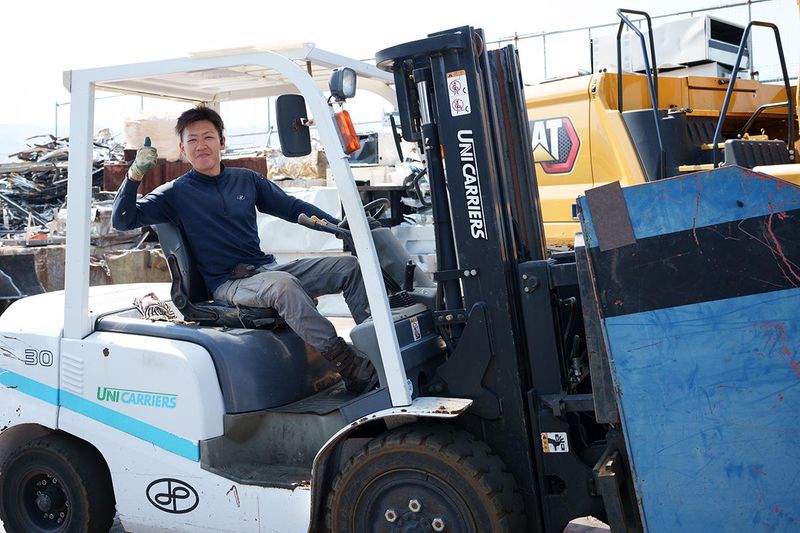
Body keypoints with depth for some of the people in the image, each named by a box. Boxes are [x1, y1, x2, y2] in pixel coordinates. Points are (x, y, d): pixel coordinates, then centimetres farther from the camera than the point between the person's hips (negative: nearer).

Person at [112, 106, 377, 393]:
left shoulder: (246, 180, 16)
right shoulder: (176, 193, 4)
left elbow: (292, 207, 19)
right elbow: (122, 220, -3)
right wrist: (135, 175, -18)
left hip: (268, 269, 6)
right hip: (228, 284, -6)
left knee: (350, 266, -8)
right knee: (283, 284, -38)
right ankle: (352, 369, -39)